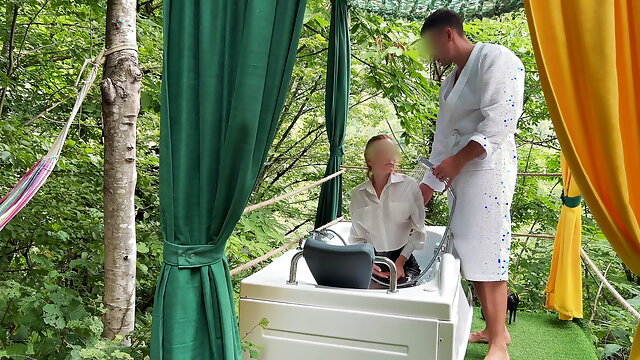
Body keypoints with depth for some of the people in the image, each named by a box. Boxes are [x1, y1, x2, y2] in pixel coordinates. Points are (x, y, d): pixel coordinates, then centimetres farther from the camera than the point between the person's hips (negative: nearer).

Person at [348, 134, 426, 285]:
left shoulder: (409, 185, -4)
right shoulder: (357, 193, 3)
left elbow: (418, 230, -1)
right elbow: (357, 237, 7)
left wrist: (400, 262, -7)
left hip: (403, 260, -1)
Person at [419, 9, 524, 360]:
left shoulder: (495, 59, -5)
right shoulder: (449, 81, 21)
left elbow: (500, 121, -15)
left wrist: (457, 160, -17)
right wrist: (430, 182, 17)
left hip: (487, 167, -8)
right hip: (458, 172, 8)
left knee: (485, 252, -6)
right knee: (469, 251, 8)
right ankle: (492, 328, 19)